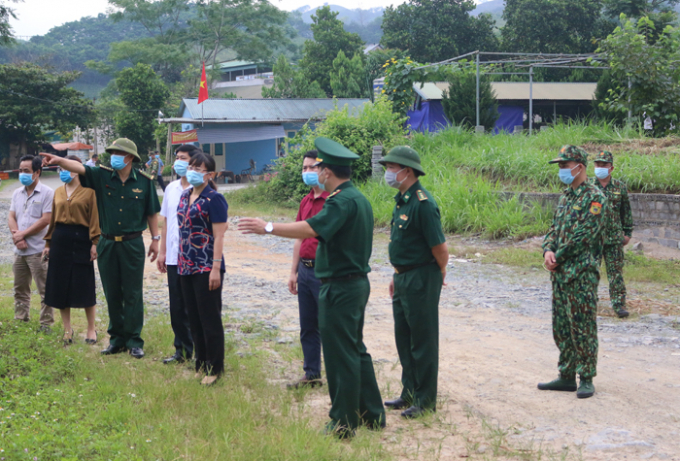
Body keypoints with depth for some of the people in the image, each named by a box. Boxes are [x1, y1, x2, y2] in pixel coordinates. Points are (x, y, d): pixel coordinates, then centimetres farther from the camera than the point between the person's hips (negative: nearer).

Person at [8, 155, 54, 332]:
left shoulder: (47, 193, -8)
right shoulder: (17, 194, 12)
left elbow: (45, 220, -14)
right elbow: (11, 217, 9)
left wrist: (22, 234, -11)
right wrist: (16, 236, -9)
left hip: (38, 250, -7)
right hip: (20, 250, 7)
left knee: (45, 289, -3)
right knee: (20, 288, 15)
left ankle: (46, 323, 3)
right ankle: (21, 319, 27)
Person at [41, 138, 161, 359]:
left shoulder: (144, 181, -3)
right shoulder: (102, 175, -1)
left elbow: (152, 212, 5)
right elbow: (79, 168, -18)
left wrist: (155, 238, 4)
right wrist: (59, 161, -36)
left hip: (132, 244, -2)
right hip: (107, 244, 2)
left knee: (133, 294, 1)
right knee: (112, 294, 10)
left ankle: (134, 340, 9)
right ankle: (117, 338, 21)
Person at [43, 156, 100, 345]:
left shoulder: (88, 191, -3)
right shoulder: (58, 192, 11)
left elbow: (94, 218, -6)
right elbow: (53, 219, 14)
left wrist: (94, 243, -12)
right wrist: (48, 243, 12)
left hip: (81, 239, -5)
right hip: (60, 240, 5)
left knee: (84, 286, 0)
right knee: (60, 286, 6)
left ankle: (91, 329, 12)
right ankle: (67, 329, 17)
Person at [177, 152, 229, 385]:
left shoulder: (214, 199, -11)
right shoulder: (185, 196, 12)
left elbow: (219, 236, -15)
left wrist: (216, 268, -20)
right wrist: (180, 261, 15)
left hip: (206, 268, -8)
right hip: (187, 267, 8)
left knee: (210, 320, 0)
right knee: (194, 319, 13)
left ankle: (214, 368, 9)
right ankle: (201, 364, 23)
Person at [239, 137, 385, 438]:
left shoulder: (342, 202, -20)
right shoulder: (358, 198, 12)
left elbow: (310, 229, -30)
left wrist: (268, 227, -24)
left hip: (340, 287, -10)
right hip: (357, 282, 10)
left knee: (341, 354, -2)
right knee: (355, 350, 18)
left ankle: (342, 424, 6)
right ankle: (372, 415, 24)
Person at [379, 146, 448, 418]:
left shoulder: (423, 203, -21)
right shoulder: (401, 200, 10)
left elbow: (439, 248, -19)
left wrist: (439, 274, -2)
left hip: (421, 279, -10)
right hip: (404, 278, 10)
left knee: (423, 340, 0)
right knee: (404, 338, 16)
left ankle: (425, 400, 9)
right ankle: (410, 393, 27)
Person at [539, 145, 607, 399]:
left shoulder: (594, 198, -11)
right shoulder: (565, 197, 15)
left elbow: (583, 235, -17)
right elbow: (554, 229, 15)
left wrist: (558, 257, -12)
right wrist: (548, 250, -5)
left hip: (581, 273, -8)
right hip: (560, 274, 9)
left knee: (583, 328, -4)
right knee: (562, 327, 12)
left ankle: (586, 379, 4)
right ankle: (567, 376, 20)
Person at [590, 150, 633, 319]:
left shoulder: (620, 187, 5)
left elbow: (626, 211, 13)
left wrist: (627, 232, 11)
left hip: (614, 238, 0)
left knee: (616, 272, -1)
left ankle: (619, 303, 2)